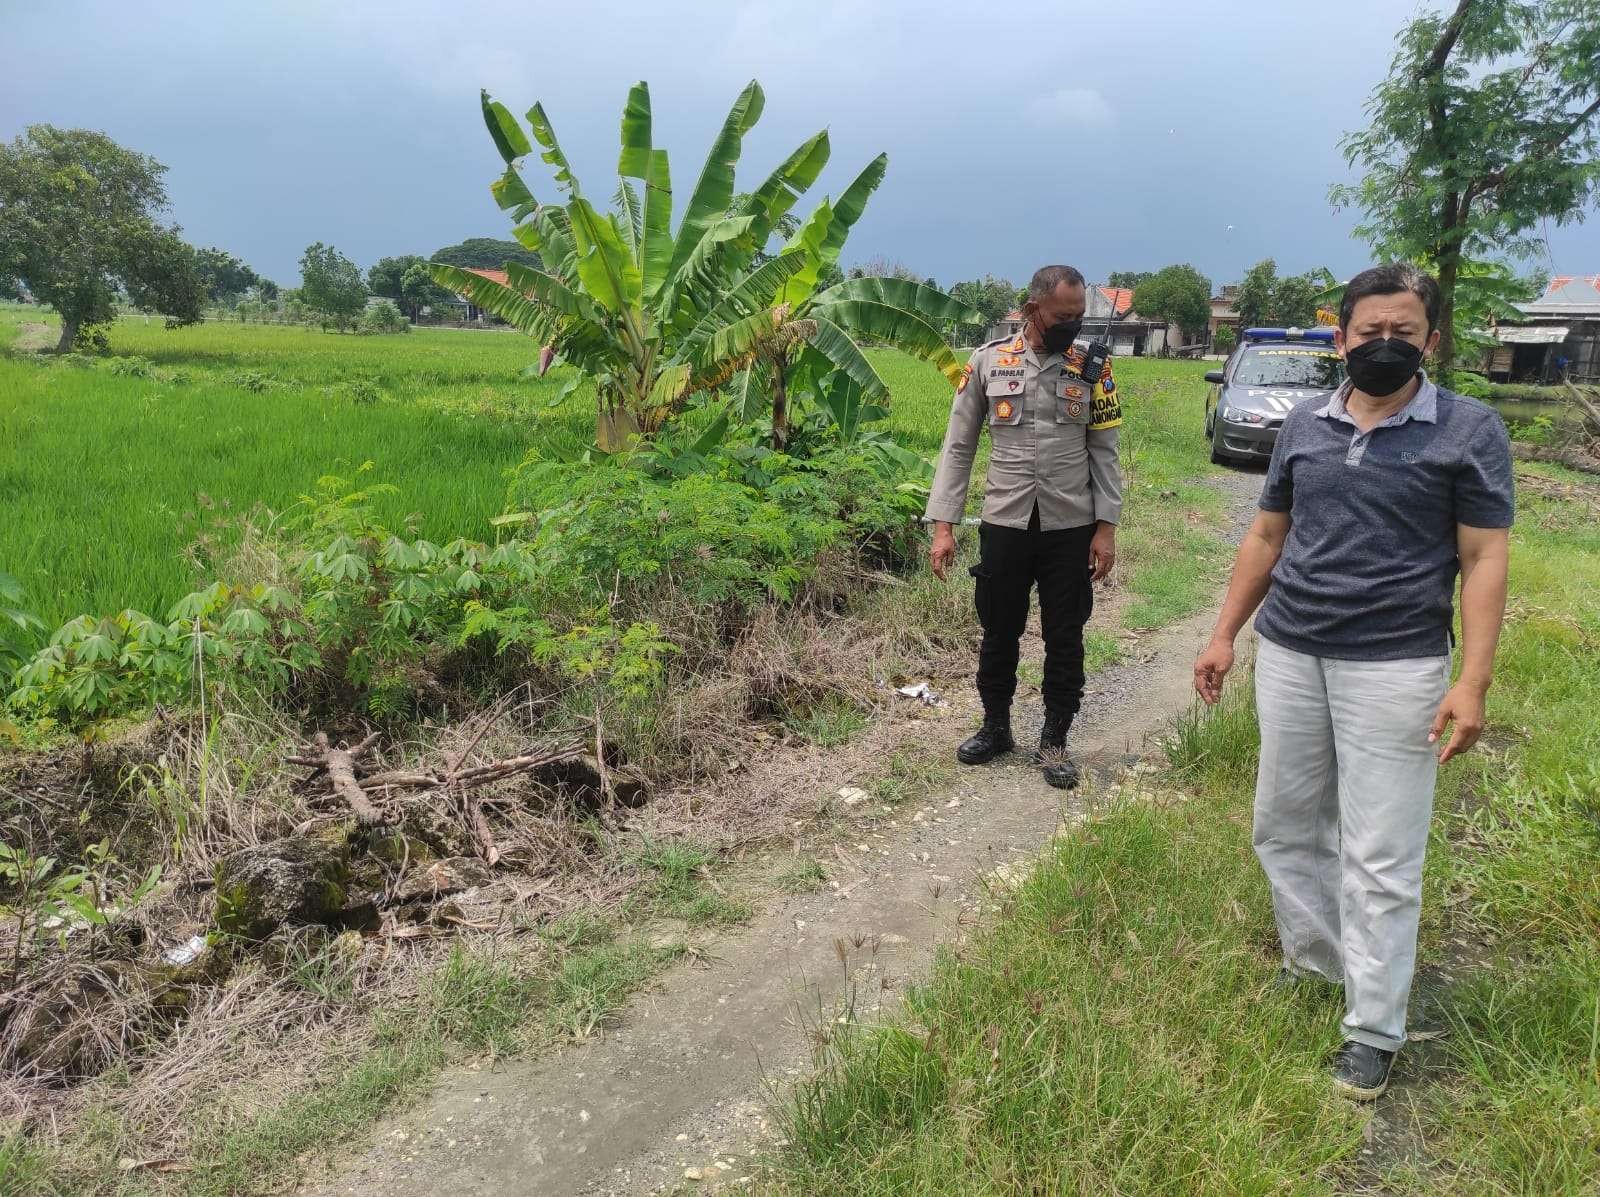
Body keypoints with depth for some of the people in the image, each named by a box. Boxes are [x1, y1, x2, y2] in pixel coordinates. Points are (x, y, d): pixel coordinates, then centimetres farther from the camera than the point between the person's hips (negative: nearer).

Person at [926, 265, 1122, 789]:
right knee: (998, 633, 12)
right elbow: (958, 447, 1)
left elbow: (1104, 452, 3)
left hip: (1071, 528, 0)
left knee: (1064, 640, 8)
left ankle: (1054, 740, 23)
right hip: (1004, 525, 0)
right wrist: (943, 525, -5)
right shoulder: (988, 361, -2)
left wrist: (1106, 527, -4)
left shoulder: (1093, 365, 0)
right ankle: (995, 727, 32)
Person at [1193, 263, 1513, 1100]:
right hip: (1287, 657, 5)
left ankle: (1373, 1030, 14)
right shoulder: (1303, 426, 7)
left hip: (1395, 669, -4)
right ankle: (1314, 966, 33)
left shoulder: (1469, 431, -4)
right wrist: (1224, 635, 10)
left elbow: (1484, 561, -6)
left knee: (1381, 856, 1)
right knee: (1286, 828, 14)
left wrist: (1472, 682, -14)